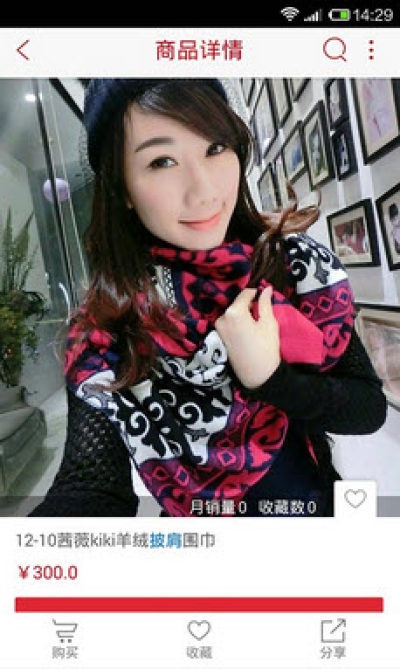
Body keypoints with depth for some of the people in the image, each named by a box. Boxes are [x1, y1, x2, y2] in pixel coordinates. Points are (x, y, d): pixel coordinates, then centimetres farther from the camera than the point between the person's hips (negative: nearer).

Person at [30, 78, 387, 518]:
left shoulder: (299, 265, -16)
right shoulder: (105, 334, -20)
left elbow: (371, 409, -13)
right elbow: (91, 482, -27)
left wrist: (268, 377, -29)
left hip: (318, 502, 2)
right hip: (197, 509, -1)